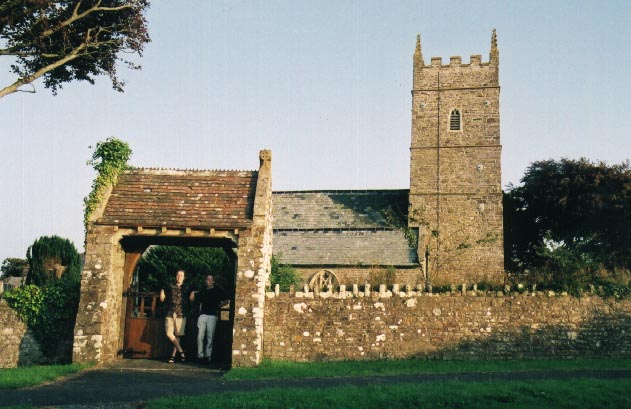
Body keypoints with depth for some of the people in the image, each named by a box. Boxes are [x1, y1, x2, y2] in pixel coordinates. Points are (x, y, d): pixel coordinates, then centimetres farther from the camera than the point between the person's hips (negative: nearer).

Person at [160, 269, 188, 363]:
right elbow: (162, 299, 11)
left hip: (181, 314, -1)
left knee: (178, 335, -1)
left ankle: (173, 355, 8)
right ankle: (181, 352, 0)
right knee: (169, 334, -11)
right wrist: (162, 290, 3)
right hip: (170, 314, 1)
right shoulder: (170, 288, 12)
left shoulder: (185, 289, 11)